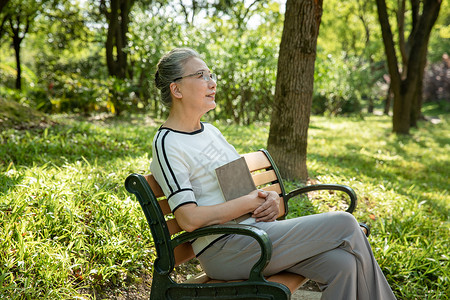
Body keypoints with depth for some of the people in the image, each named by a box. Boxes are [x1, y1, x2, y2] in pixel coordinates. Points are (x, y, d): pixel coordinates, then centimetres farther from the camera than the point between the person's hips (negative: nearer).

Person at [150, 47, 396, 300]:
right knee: (344, 224, -12)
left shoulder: (210, 130, 17)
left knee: (341, 263, -15)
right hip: (224, 251, -8)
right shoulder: (168, 145, -10)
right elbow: (189, 219, -20)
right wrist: (252, 202, -14)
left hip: (253, 227, 8)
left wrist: (269, 198, 0)